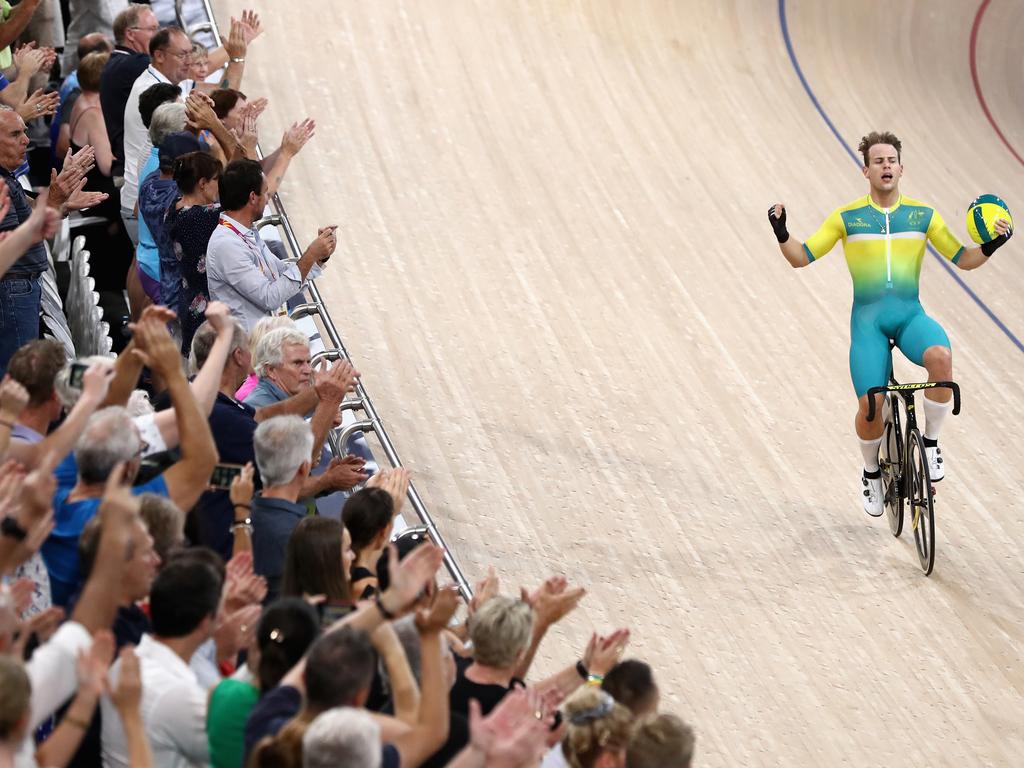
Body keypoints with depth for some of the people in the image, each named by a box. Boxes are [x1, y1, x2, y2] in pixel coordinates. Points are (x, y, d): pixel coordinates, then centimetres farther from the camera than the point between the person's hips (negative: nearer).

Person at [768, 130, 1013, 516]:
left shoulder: (923, 215, 6)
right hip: (868, 318, -1)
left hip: (910, 314, 1)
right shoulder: (847, 217, 2)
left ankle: (930, 443, -12)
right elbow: (801, 257, 2)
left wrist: (991, 246, -11)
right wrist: (781, 233, -17)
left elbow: (964, 259, 8)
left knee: (940, 357, -33)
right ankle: (871, 473, 17)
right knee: (870, 405, -15)